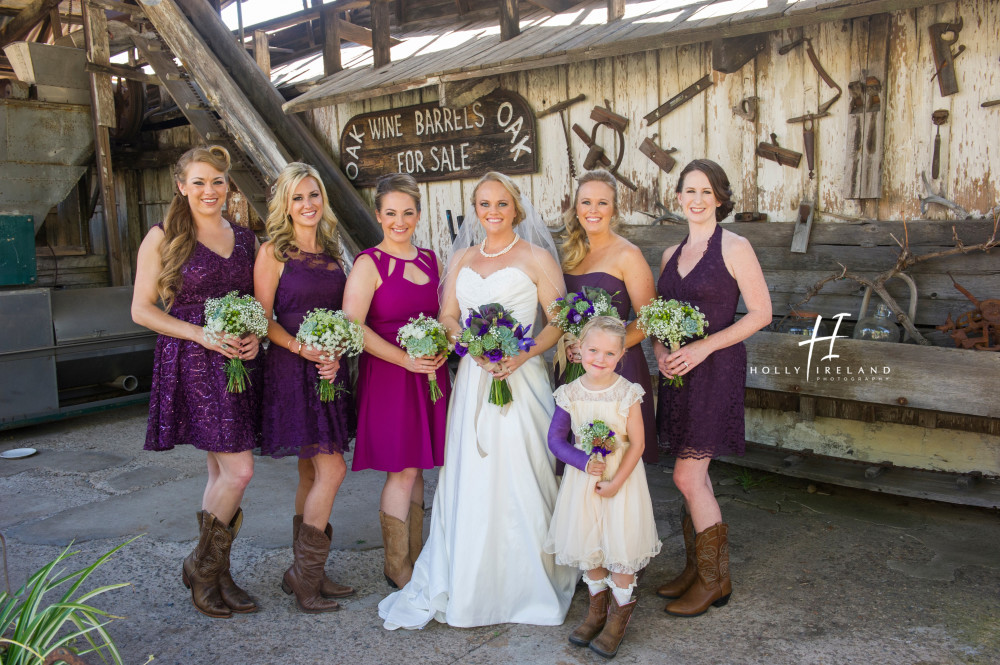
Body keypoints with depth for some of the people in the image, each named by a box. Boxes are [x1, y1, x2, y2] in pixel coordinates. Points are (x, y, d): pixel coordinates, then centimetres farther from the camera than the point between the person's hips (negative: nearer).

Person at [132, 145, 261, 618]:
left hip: (240, 362, 5)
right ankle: (201, 567, 12)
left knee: (222, 472, 10)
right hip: (194, 364, -5)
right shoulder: (163, 238, -1)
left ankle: (217, 577, 23)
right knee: (239, 470, -10)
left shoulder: (245, 239, 13)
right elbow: (142, 309, -3)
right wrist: (203, 335, -15)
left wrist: (255, 336, -4)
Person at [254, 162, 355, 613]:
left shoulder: (331, 252, 13)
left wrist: (335, 355, -5)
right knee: (331, 471, -9)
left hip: (328, 369, 6)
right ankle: (305, 577, 6)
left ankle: (305, 574, 22)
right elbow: (263, 319, -7)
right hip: (292, 371, -6)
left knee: (312, 474, 11)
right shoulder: (273, 253, -4)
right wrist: (302, 348, -20)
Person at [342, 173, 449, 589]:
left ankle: (415, 559, 25)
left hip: (429, 372, 6)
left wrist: (442, 347, -1)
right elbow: (352, 325, -16)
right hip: (388, 374, -6)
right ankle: (397, 567, 16)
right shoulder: (369, 264, -6)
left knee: (416, 468, 12)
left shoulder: (429, 260, 13)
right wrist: (404, 359, -19)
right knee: (403, 471, -1)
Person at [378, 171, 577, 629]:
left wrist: (523, 355, -18)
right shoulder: (462, 258, 14)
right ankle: (466, 582, 19)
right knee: (468, 481, 5)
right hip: (472, 378, 4)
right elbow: (447, 317, 10)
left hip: (520, 378, -4)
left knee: (519, 480, -1)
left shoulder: (536, 258, 1)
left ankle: (528, 585, 17)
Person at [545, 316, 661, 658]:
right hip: (583, 475, 3)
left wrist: (616, 482, -15)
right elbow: (555, 439, -4)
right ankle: (598, 606, 36)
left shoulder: (627, 394, -14)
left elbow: (637, 444, -11)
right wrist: (583, 462, -18)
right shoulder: (570, 394, -7)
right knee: (586, 544, 14)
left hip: (622, 477, -3)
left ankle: (620, 612, 25)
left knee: (621, 544, 2)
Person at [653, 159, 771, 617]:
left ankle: (714, 579, 12)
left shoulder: (734, 248, -6)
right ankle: (696, 569, 26)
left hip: (715, 370, -6)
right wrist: (660, 349, -4)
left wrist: (703, 347, -16)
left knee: (688, 477, -6)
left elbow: (760, 312, -9)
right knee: (694, 476, 12)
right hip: (677, 372, 6)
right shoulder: (672, 254, 13)